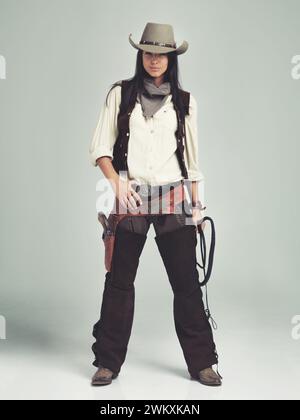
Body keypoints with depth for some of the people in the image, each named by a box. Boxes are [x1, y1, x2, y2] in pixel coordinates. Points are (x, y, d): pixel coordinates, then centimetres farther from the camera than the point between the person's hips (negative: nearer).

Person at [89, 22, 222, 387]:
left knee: (186, 282, 2)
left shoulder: (184, 101, 11)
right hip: (130, 198, -1)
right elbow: (100, 148, 2)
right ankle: (108, 362, 16)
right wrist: (117, 181, -15)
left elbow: (191, 157, 14)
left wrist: (197, 204, 10)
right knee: (119, 281, 3)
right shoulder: (120, 94, 7)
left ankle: (201, 362, 13)